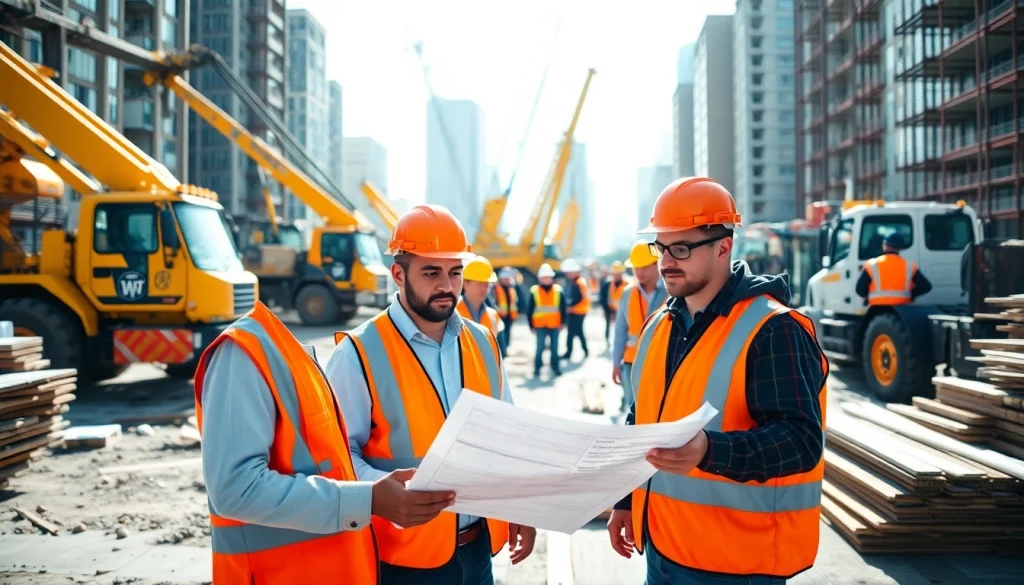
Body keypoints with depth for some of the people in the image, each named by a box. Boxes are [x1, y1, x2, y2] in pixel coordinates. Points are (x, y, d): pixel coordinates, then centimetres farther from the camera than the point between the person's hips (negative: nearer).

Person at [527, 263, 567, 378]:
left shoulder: (558, 290, 3)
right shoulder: (534, 291, -2)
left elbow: (563, 308, 6)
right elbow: (529, 310, 1)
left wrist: (562, 322, 0)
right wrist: (531, 325, -1)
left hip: (555, 325, 2)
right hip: (540, 325, -2)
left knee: (554, 348, 8)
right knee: (540, 347, -1)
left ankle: (556, 367, 21)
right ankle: (537, 368, 11)